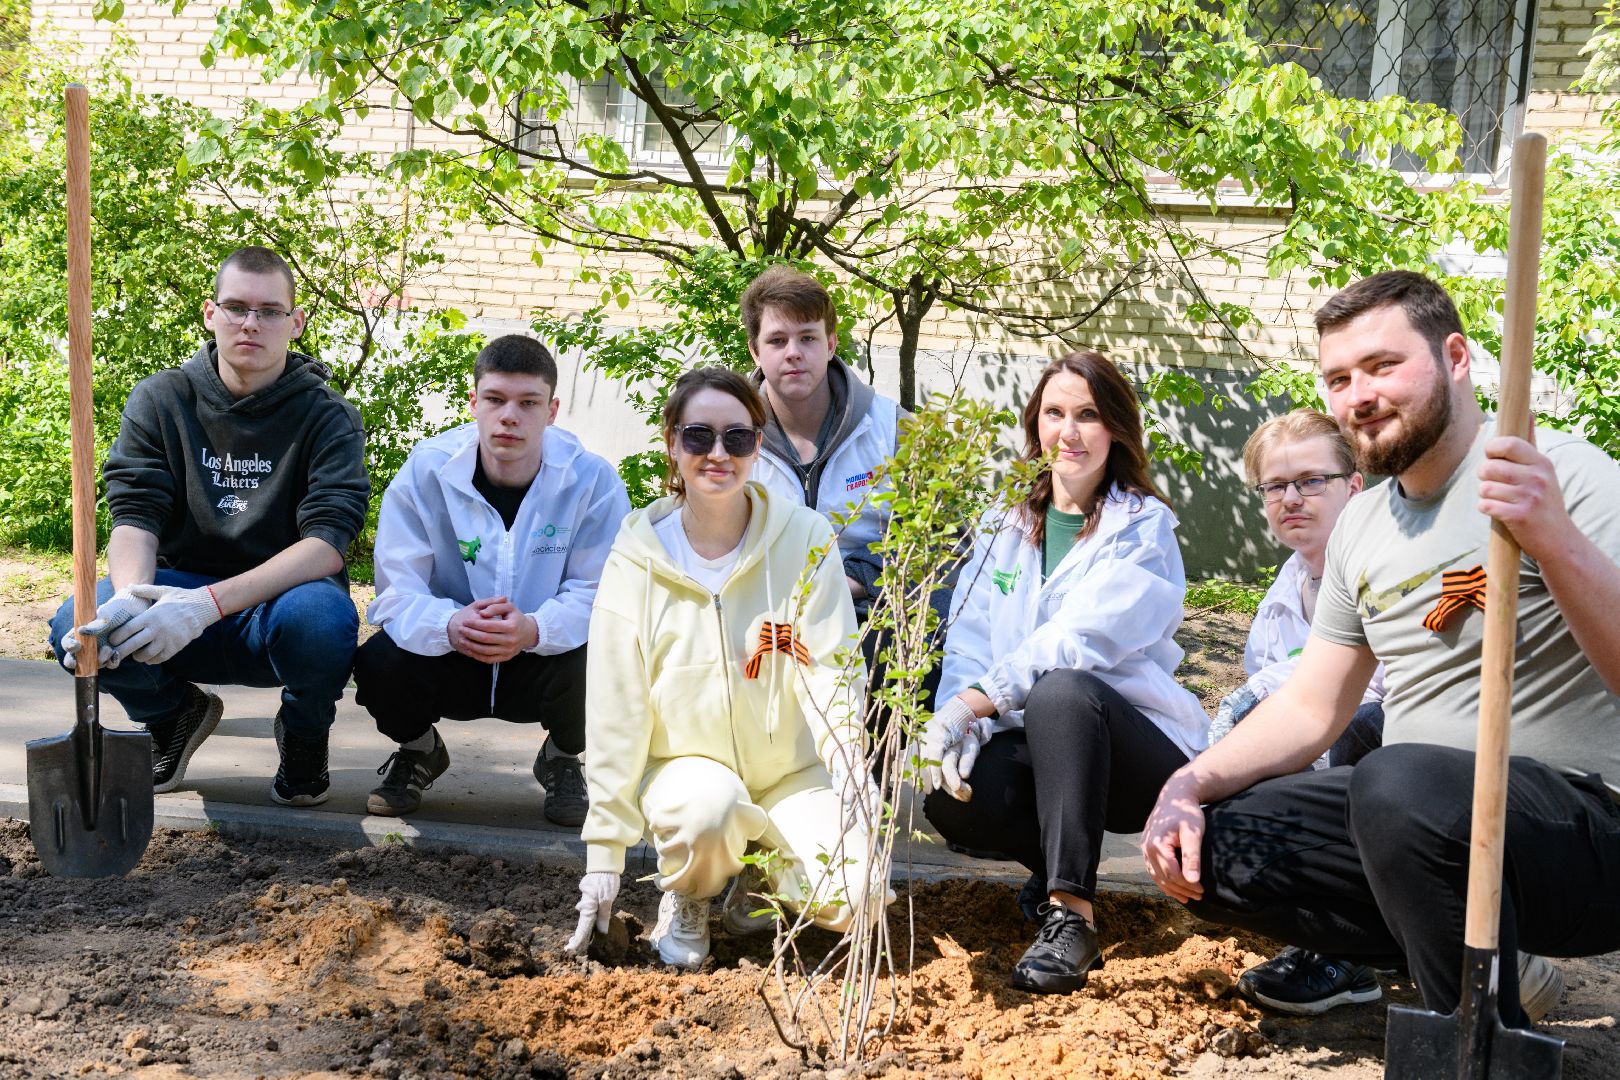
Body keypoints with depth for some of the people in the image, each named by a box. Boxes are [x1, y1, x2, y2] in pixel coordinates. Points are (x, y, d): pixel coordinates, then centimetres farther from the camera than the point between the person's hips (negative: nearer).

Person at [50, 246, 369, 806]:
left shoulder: (327, 417, -8)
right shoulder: (160, 399, 1)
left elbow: (327, 542, -20)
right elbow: (135, 516, -8)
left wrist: (208, 604, -34)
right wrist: (131, 597, -32)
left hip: (282, 598, -2)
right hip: (179, 593, 2)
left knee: (320, 618, -38)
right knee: (77, 628, -28)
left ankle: (304, 733, 0)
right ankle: (174, 714, 8)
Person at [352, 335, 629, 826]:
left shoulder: (593, 481, -14)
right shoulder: (424, 472, -12)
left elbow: (599, 593, -18)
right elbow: (397, 592, -15)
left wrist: (534, 629, -40)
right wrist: (451, 625, -39)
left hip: (543, 664, 0)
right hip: (450, 661, 1)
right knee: (379, 662, -29)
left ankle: (563, 758, 6)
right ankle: (418, 749, 10)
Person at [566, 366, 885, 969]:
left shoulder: (805, 539, -6)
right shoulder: (638, 557, -6)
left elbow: (831, 667, -12)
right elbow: (614, 711, -6)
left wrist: (850, 768, -31)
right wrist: (604, 853, -10)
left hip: (790, 770, 1)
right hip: (686, 765, -1)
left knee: (853, 898, -23)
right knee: (711, 804, -36)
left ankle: (767, 865, 12)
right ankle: (685, 897, -1)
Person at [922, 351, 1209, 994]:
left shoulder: (1143, 526, -3)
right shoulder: (1004, 529, 13)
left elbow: (1081, 639, -19)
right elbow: (968, 644, 2)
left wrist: (972, 703, -29)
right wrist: (952, 725, -19)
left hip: (1141, 754, -4)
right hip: (1037, 745, 4)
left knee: (1060, 688, -37)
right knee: (949, 797, -29)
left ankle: (1071, 915, -33)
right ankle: (1061, 862, 3)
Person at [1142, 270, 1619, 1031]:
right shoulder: (1362, 526, 13)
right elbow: (1310, 708, 15)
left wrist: (1556, 542, -38)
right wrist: (1191, 786, -1)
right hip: (1413, 819, 8)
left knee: (1401, 780, -37)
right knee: (1205, 847, -5)